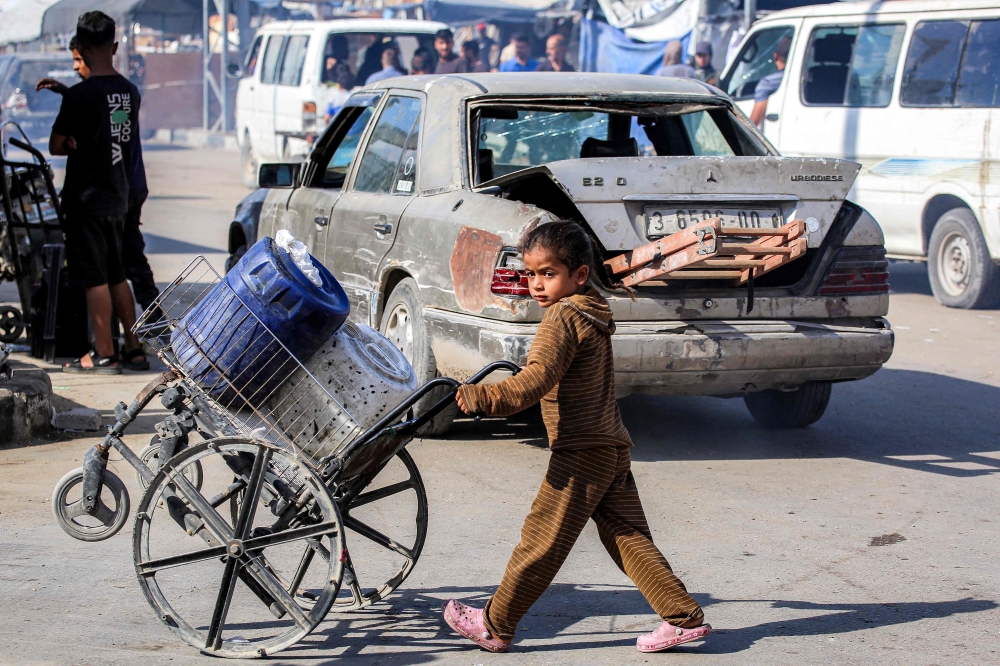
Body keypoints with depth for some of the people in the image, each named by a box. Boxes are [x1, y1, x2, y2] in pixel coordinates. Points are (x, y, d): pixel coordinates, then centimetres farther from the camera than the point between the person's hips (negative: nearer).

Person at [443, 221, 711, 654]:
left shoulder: (563, 316, -13)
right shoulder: (595, 313, 16)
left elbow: (535, 381, -25)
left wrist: (485, 398, -29)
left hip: (581, 453, -9)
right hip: (613, 447, 9)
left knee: (540, 543, -1)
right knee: (629, 539, 10)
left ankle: (495, 625, 8)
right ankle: (685, 617, 7)